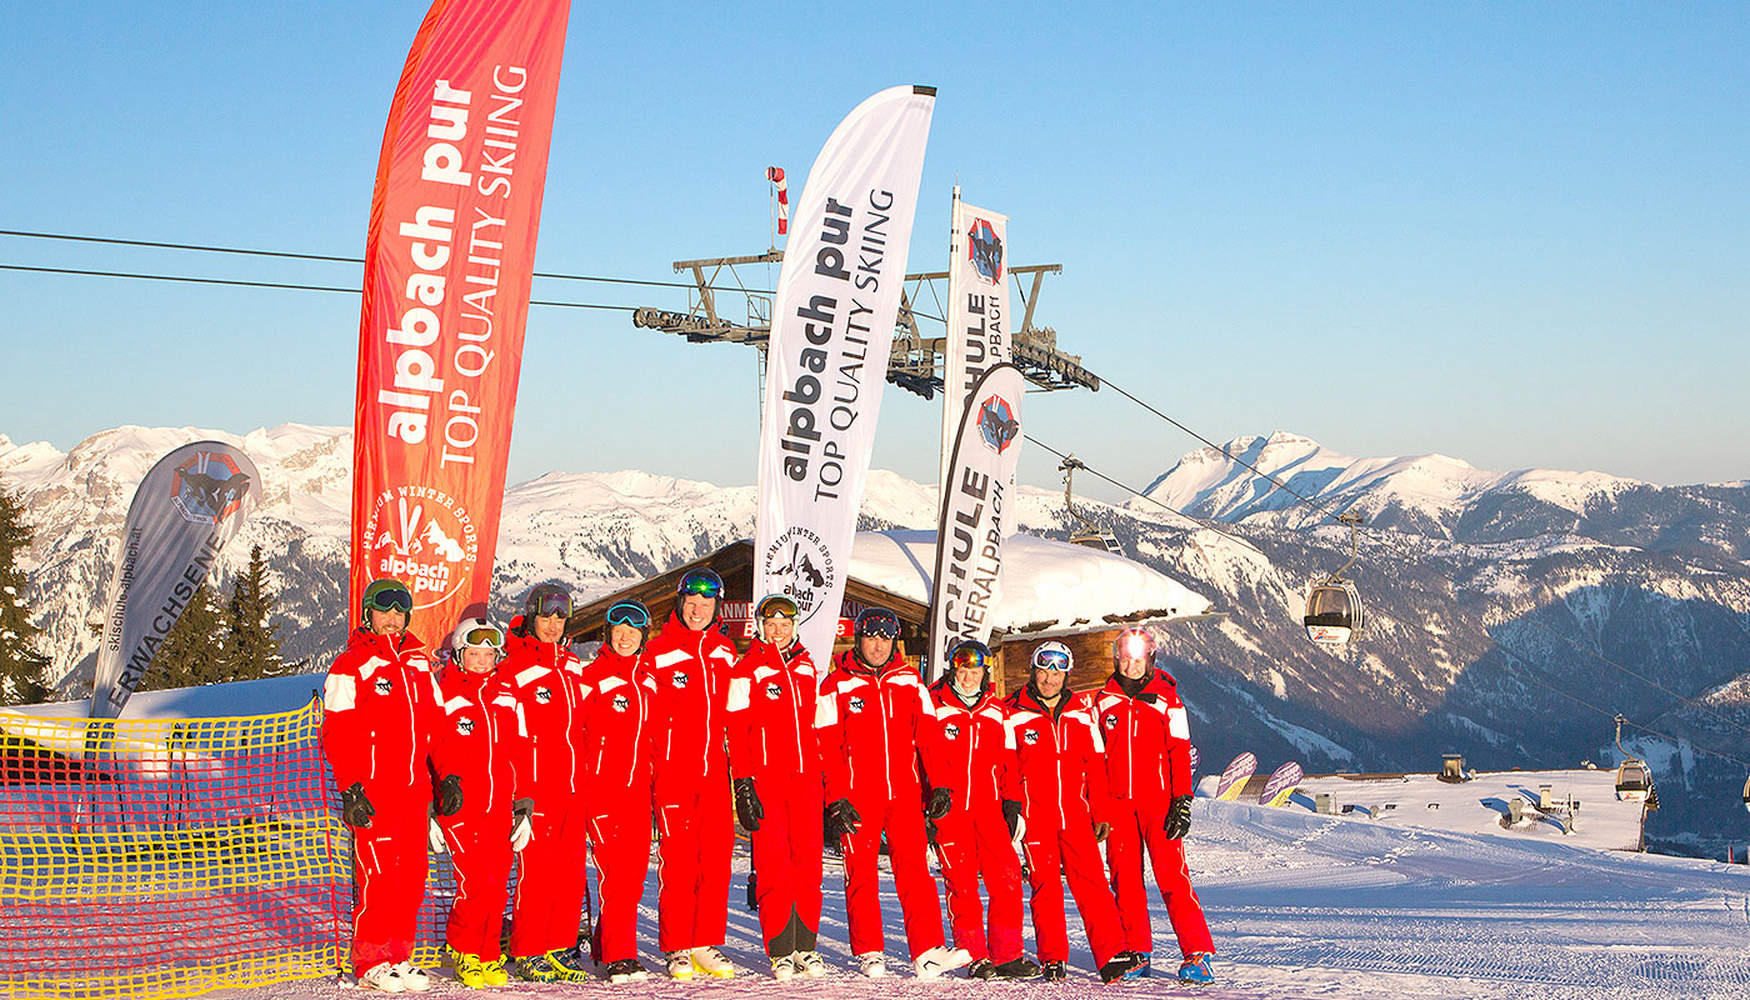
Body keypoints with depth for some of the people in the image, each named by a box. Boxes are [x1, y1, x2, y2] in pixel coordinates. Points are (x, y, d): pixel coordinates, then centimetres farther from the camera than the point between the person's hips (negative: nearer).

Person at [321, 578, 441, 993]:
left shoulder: (419, 662, 16)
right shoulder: (350, 666, -3)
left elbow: (435, 723, 21)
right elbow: (337, 735, -7)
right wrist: (350, 789, -13)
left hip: (414, 788, 6)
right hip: (372, 790, -6)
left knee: (411, 875, 5)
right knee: (376, 876, -7)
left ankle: (399, 955, 14)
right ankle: (371, 962, 2)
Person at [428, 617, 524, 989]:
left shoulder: (506, 698, 14)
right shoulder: (444, 696, 0)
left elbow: (516, 750, 19)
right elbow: (433, 748, -3)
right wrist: (446, 781, -16)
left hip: (499, 805, 5)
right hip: (460, 804, -4)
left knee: (497, 881, 2)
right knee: (475, 882, -12)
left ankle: (489, 957, 14)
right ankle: (462, 951, 7)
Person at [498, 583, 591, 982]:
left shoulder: (573, 666, 15)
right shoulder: (513, 669, -5)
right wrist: (519, 794, -12)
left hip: (573, 786, 6)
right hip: (535, 788, -6)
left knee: (571, 870, 5)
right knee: (537, 870, -5)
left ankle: (560, 948, 13)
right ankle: (528, 952, 4)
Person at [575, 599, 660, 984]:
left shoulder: (649, 680, 14)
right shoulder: (591, 677, -2)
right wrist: (577, 782, -7)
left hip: (638, 788, 5)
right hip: (601, 788, -5)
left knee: (635, 870, 5)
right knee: (616, 870, -12)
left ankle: (604, 945, 20)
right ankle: (620, 957, -11)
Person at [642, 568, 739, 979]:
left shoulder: (725, 653, 13)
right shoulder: (658, 653, 0)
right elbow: (643, 717, -1)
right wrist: (647, 771, -7)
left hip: (715, 772, 4)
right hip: (673, 773, -4)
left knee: (716, 857, 2)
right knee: (678, 859, -4)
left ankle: (707, 945, 10)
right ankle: (676, 949, 2)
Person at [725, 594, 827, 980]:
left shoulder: (807, 668, 15)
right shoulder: (746, 672, 0)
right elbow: (737, 733, -4)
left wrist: (825, 779, 19)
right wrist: (743, 785, -11)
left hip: (805, 778, 4)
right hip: (765, 778, -4)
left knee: (808, 863, 2)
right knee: (773, 865, -5)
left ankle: (806, 946, 9)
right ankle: (780, 952, 0)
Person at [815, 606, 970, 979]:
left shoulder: (910, 682, 11)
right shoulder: (836, 685, 3)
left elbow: (928, 736, 11)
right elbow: (827, 748, 0)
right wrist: (836, 800, -7)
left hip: (904, 794, 2)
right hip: (857, 796, -2)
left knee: (914, 867, -6)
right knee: (861, 872, 2)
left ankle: (928, 952, -12)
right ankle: (869, 954, 10)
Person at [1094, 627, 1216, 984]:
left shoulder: (1166, 699, 2)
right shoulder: (1104, 700, 10)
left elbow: (1180, 752, 0)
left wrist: (1182, 801, -8)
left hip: (1157, 800, -3)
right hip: (1117, 802, 3)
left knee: (1171, 875, -10)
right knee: (1125, 877, 3)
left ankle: (1198, 953, -8)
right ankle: (1136, 952, 12)